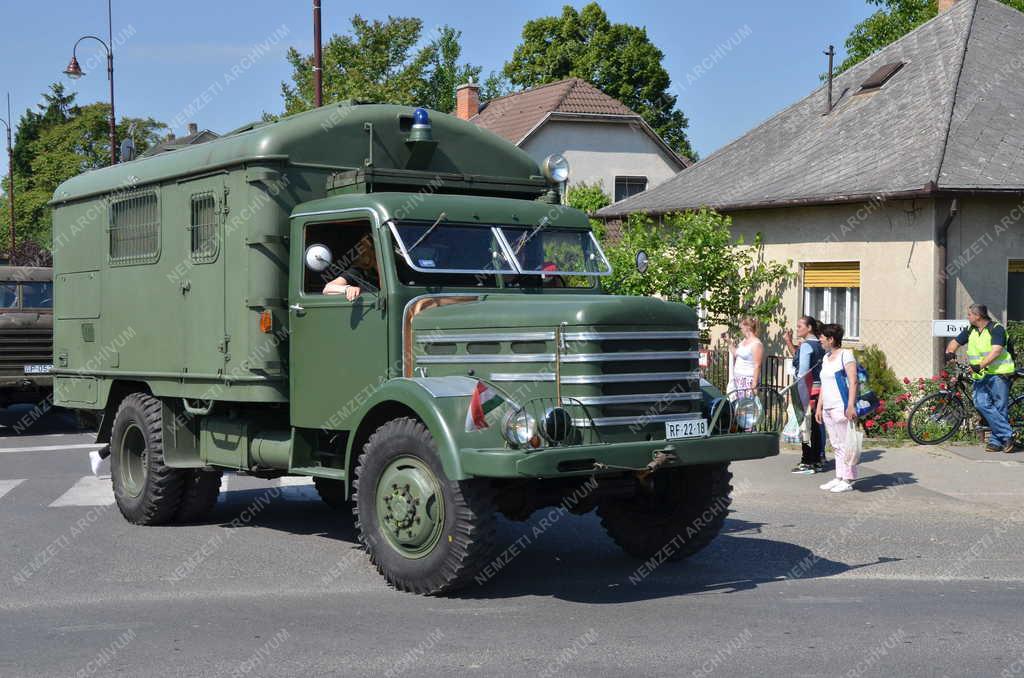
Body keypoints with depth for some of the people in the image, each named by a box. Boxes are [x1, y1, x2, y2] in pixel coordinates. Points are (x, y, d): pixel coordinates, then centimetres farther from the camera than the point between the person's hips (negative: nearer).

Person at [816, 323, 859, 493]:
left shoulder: (845, 354, -7)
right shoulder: (826, 357, 18)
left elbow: (853, 381, -15)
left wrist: (851, 406, -23)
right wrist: (819, 407, 18)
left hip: (841, 408, -9)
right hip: (828, 408, 9)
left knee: (845, 444, -5)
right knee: (836, 445, 10)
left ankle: (848, 480, -2)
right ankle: (839, 478, 14)